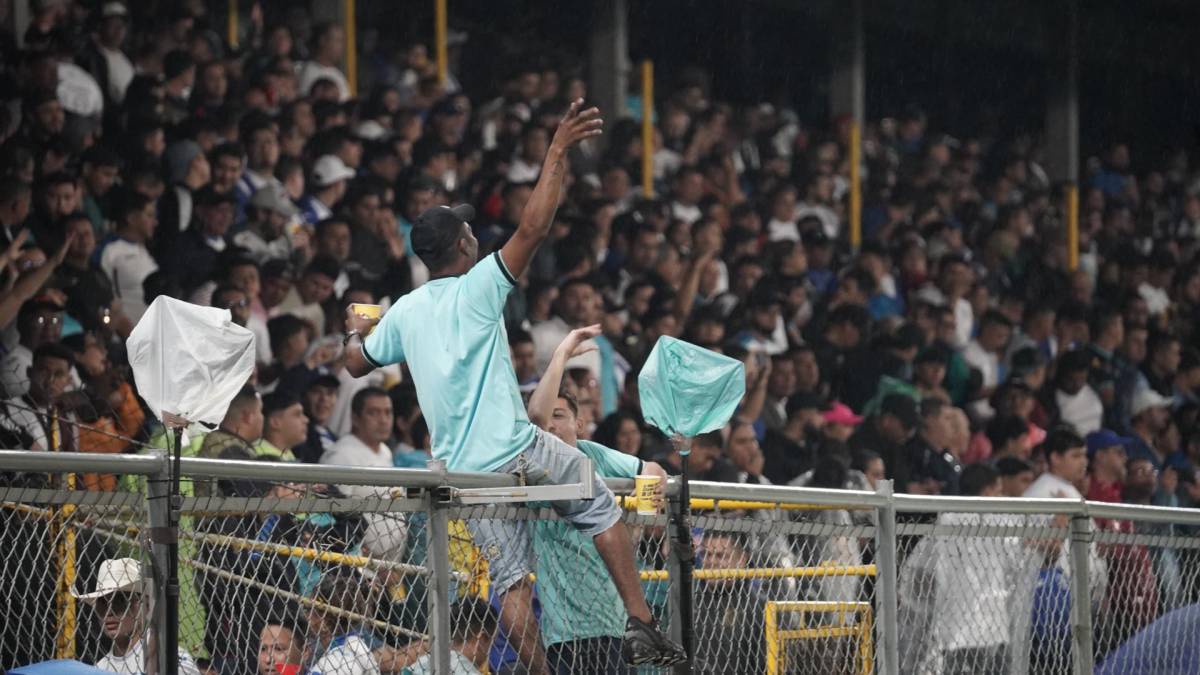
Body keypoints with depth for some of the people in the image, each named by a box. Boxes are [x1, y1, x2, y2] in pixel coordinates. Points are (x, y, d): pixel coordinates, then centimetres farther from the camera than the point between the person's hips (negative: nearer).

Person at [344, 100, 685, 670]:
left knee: (512, 581, 5)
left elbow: (356, 364, 22)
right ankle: (640, 627, 3)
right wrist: (556, 154, -15)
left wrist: (356, 330, 44)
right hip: (517, 448, -5)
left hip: (463, 471, 5)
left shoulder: (404, 313, 8)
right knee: (603, 512, 12)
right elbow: (533, 229, -17)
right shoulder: (476, 288, -7)